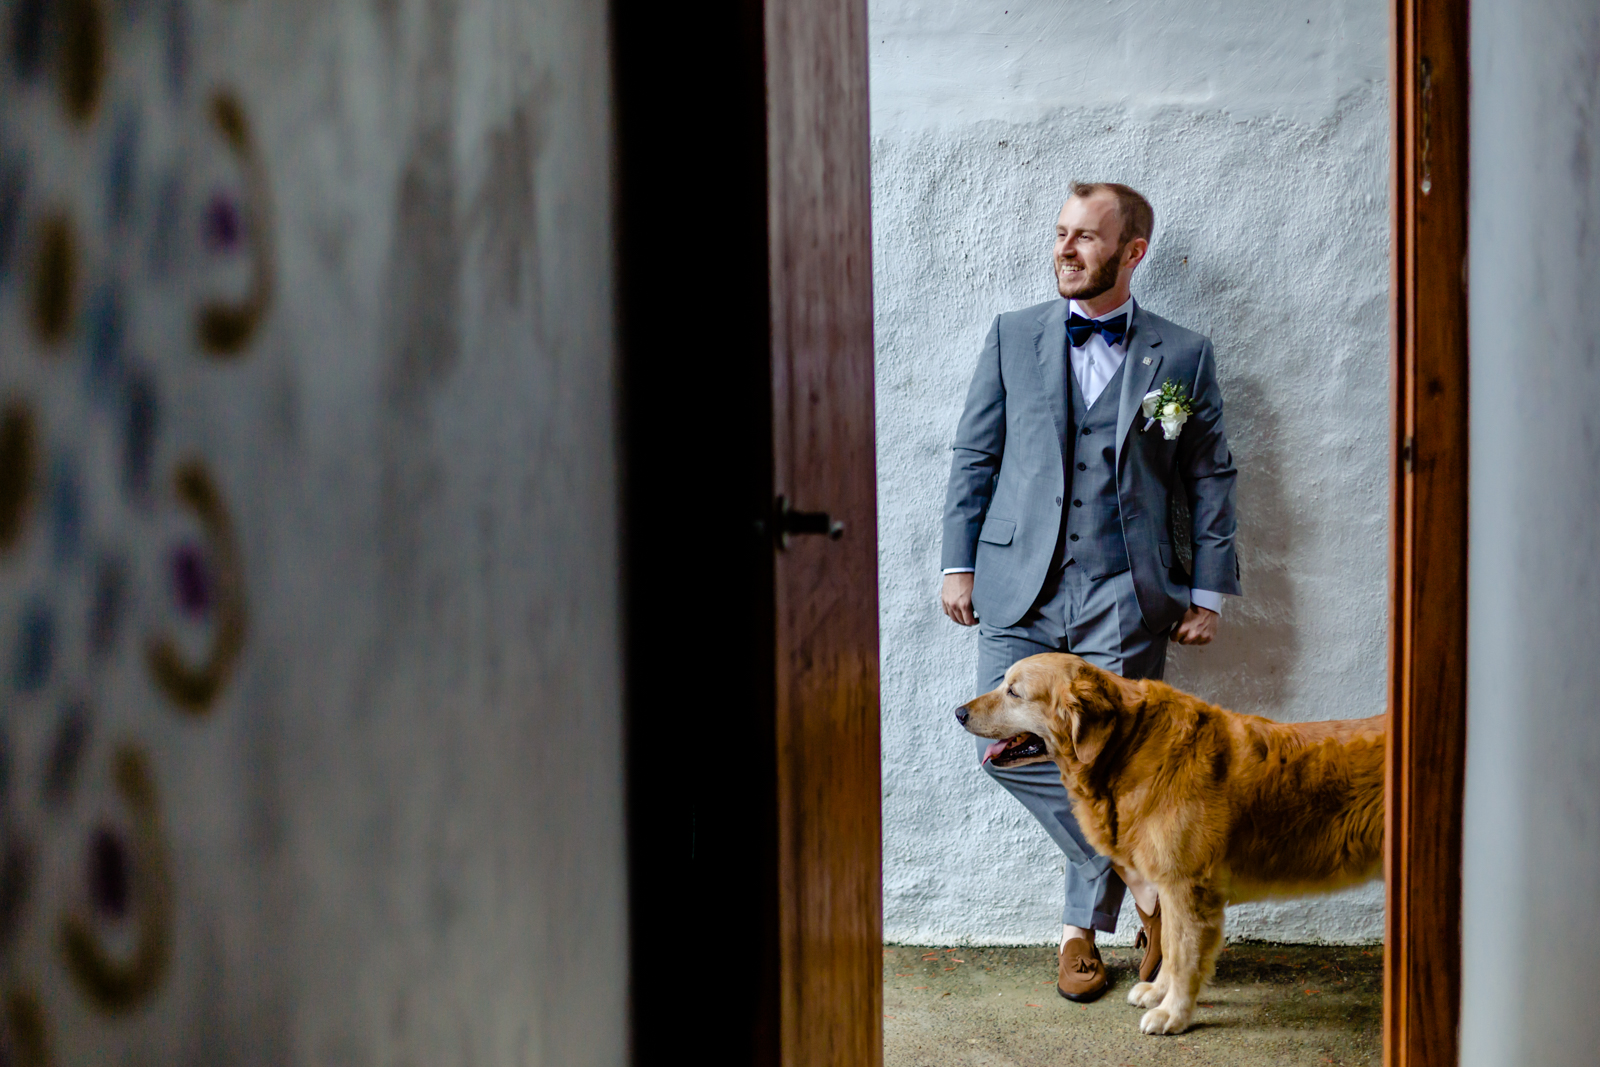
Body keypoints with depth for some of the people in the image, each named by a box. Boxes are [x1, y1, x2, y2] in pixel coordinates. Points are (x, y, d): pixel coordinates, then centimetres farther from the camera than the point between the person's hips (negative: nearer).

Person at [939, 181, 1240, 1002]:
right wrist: (959, 561, 4)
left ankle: (1083, 926, 17)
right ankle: (1136, 870, 8)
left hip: (1124, 595, -2)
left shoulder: (1182, 357, 7)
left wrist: (1209, 590, 4)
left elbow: (1210, 479, 9)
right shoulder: (1012, 337, 12)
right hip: (1020, 587, 2)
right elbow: (974, 456, 12)